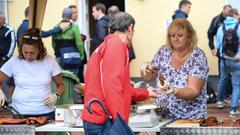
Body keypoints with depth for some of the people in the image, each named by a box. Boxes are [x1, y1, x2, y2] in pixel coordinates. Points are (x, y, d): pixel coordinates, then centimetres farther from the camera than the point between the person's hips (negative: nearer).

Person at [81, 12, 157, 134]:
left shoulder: (107, 45, 19)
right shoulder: (117, 44, -12)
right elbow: (112, 86, -21)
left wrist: (146, 93, 39)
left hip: (96, 119, 10)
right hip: (102, 122, -10)